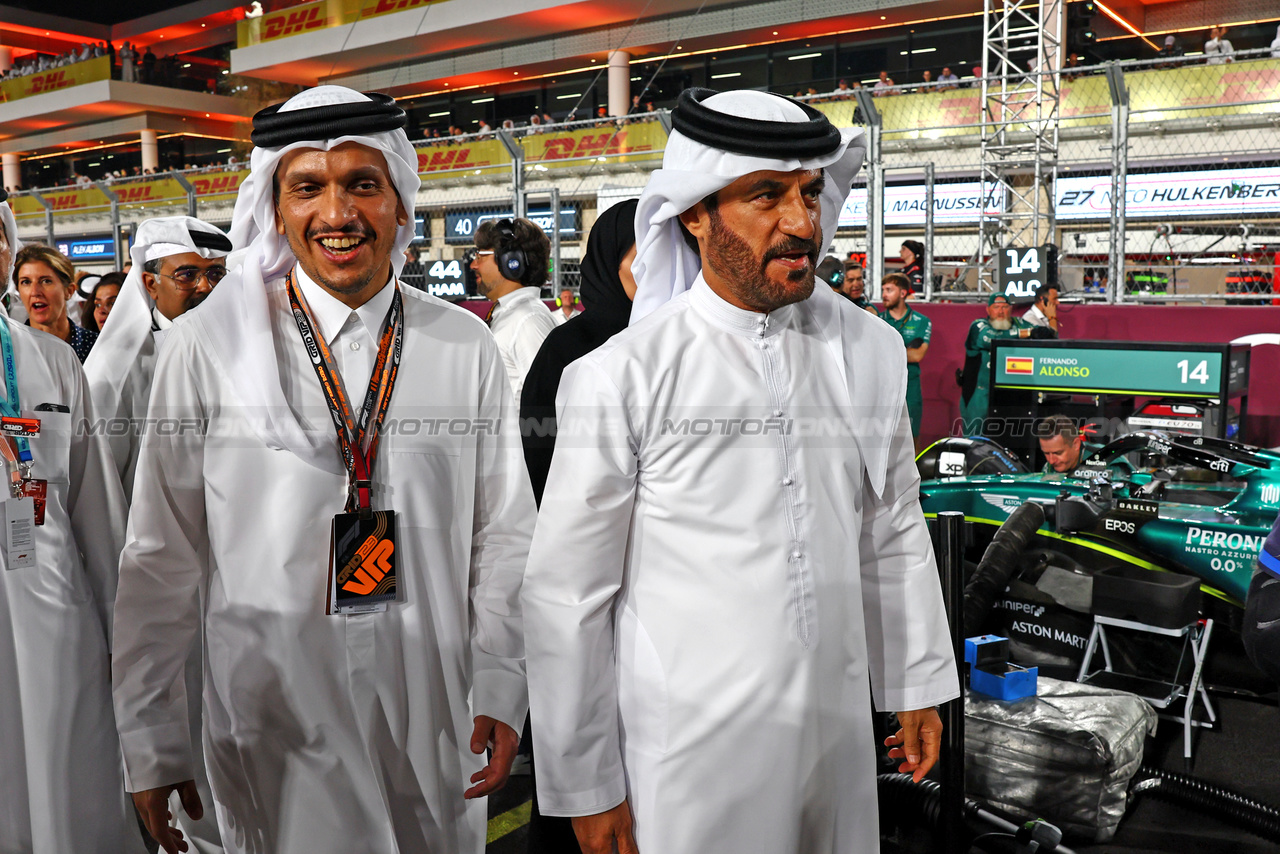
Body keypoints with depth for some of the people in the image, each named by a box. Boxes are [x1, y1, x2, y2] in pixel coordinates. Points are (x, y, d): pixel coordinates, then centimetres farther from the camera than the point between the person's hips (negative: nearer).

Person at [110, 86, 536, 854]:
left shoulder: (467, 349, -2)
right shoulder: (206, 347, -8)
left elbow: (504, 536, 2)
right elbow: (162, 557, -3)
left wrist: (502, 691, -3)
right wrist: (153, 744, 1)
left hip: (434, 713, 2)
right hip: (271, 718, -2)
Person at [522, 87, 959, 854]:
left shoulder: (871, 350, 0)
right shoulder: (621, 378, -14)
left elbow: (895, 532, 10)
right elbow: (567, 596, -9)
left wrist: (918, 688, 13)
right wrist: (587, 788, -4)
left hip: (840, 734, 5)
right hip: (690, 759, -4)